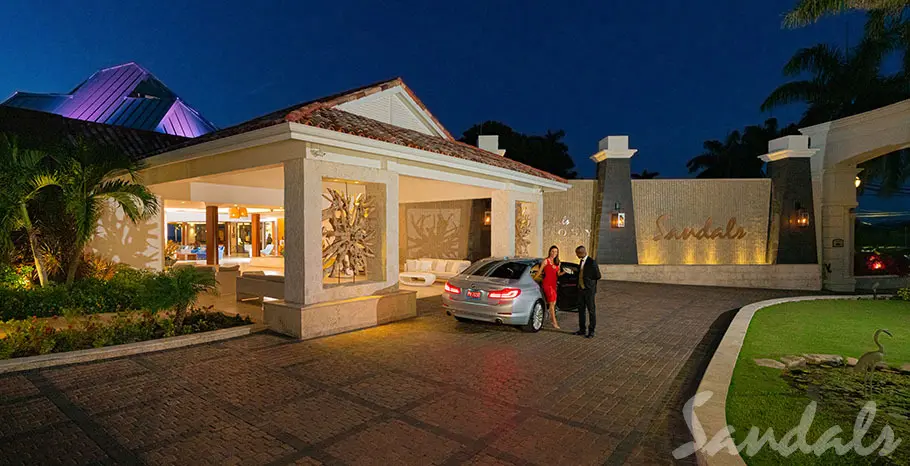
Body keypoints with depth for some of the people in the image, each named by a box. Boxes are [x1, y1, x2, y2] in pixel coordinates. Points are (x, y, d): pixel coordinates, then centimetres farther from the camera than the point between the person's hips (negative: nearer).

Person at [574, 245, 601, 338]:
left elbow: (598, 276, -13)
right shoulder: (581, 262, 11)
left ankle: (591, 331, 11)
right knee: (581, 310, 13)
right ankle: (582, 329, 23)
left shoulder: (592, 262, -15)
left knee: (591, 311, 2)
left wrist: (588, 279, -3)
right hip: (581, 289, 8)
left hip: (589, 290, -8)